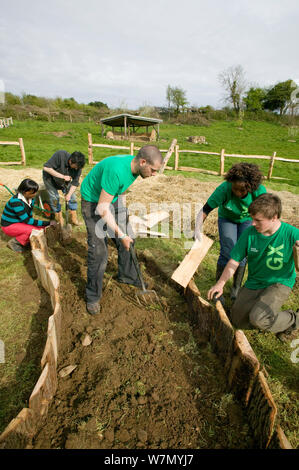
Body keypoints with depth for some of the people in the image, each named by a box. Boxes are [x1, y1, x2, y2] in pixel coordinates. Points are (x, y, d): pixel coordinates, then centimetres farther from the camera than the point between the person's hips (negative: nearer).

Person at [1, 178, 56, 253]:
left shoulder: (31, 198, -5)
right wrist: (47, 223, -31)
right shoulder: (16, 201, -29)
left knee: (43, 228, -11)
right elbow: (26, 220, -30)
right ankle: (14, 242, -6)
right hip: (9, 226, -7)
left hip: (21, 222, 7)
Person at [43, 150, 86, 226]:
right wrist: (62, 176, -39)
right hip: (50, 178, -3)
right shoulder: (60, 155, -37)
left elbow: (75, 183, -17)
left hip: (65, 180, 3)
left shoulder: (78, 166, -24)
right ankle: (59, 218, 13)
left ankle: (73, 218, 10)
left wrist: (69, 195, -28)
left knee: (72, 196, -3)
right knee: (54, 198, -5)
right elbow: (46, 168, -36)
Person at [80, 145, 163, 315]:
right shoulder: (116, 170, -36)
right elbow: (102, 208, -31)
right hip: (94, 201, -8)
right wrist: (120, 234, -26)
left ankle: (127, 276, 35)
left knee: (128, 239, 11)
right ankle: (93, 297, 9)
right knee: (99, 250, -9)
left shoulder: (135, 165, -9)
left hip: (113, 198, 8)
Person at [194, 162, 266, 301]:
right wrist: (197, 228, -49)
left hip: (247, 220, 2)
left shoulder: (260, 191, -31)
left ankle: (236, 287, 19)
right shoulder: (224, 189, -36)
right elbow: (205, 210, -34)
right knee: (227, 253, -12)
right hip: (227, 218, -1)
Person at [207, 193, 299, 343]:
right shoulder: (249, 233, -9)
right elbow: (234, 261, -3)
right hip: (253, 284, 4)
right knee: (238, 321, -1)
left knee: (258, 319, -26)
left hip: (279, 284, -4)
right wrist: (220, 283, -13)